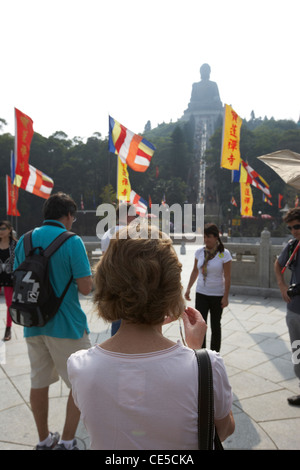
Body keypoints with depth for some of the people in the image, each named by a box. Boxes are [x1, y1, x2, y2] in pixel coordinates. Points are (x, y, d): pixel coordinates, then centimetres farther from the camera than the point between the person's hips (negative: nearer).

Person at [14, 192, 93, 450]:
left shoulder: (23, 241, 4)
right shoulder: (72, 242, -15)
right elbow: (85, 287, -16)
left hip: (33, 324, 6)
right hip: (66, 325, -6)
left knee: (39, 383, 18)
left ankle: (44, 439, 35)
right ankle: (67, 441, 20)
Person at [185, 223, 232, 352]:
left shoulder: (224, 254, -11)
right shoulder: (199, 252, -1)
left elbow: (227, 277, -9)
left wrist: (225, 297, -11)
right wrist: (188, 288, 6)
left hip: (217, 295, -2)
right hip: (201, 293, 3)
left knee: (215, 325, 11)